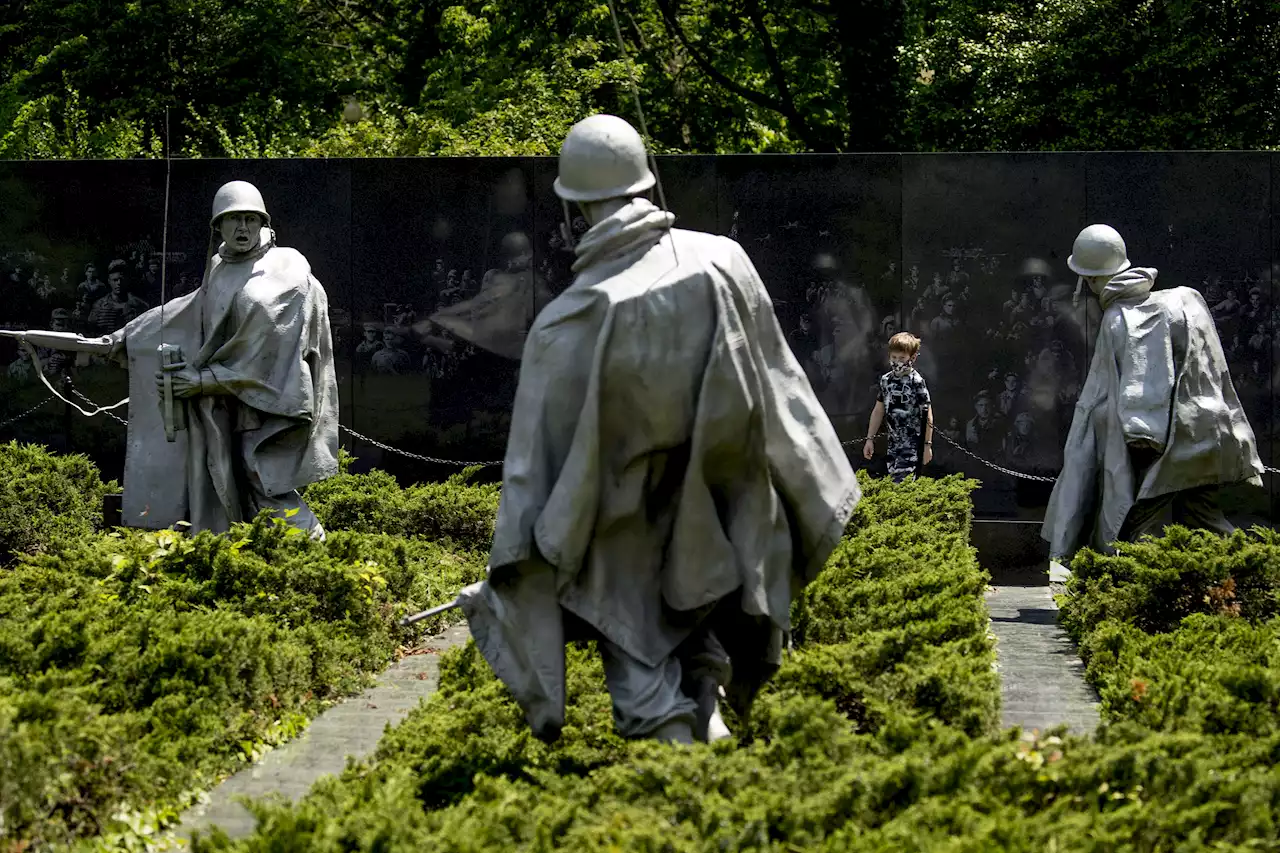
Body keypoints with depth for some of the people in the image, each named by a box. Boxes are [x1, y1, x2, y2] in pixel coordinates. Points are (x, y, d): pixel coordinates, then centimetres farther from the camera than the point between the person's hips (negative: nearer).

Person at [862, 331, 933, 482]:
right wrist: (870, 439, 14)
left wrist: (928, 445, -9)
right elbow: (878, 410, 15)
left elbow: (928, 416, -9)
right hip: (894, 444, 7)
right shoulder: (886, 380, 7)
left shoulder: (917, 382, -11)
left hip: (912, 445, -7)